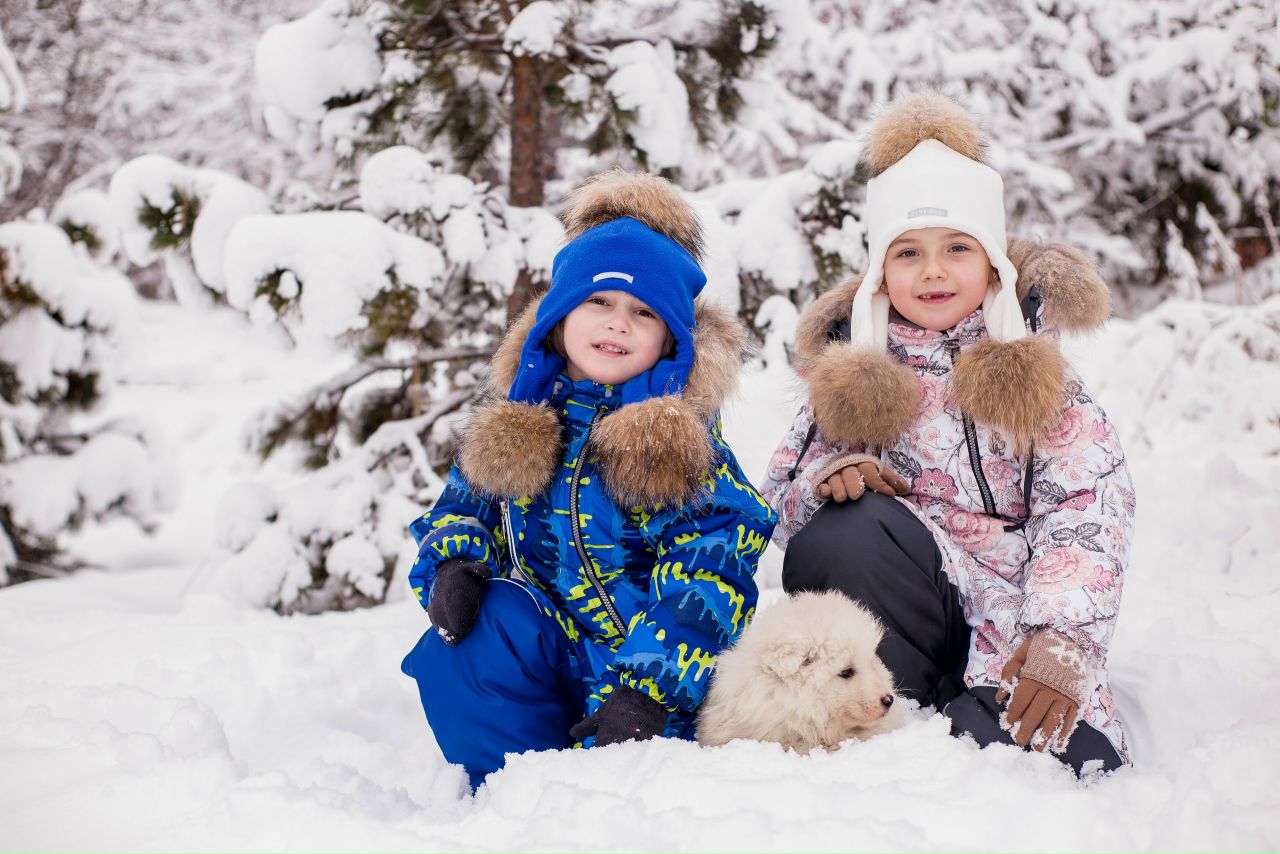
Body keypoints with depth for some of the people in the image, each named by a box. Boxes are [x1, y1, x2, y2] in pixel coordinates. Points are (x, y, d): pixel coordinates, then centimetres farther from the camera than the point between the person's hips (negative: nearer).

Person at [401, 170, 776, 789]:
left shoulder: (684, 444, -8)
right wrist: (454, 565, -9)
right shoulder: (518, 423, 6)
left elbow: (705, 581, -15)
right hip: (542, 651, 4)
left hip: (653, 674, -3)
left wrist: (650, 690, -25)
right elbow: (467, 503, 16)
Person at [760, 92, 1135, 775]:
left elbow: (1090, 512, -7)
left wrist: (1064, 640, -23)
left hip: (1009, 628, -1)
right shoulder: (848, 378, 12)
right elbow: (776, 502, 9)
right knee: (843, 529, -33)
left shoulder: (1035, 376, 6)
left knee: (1075, 762, -30)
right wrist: (825, 482, -16)